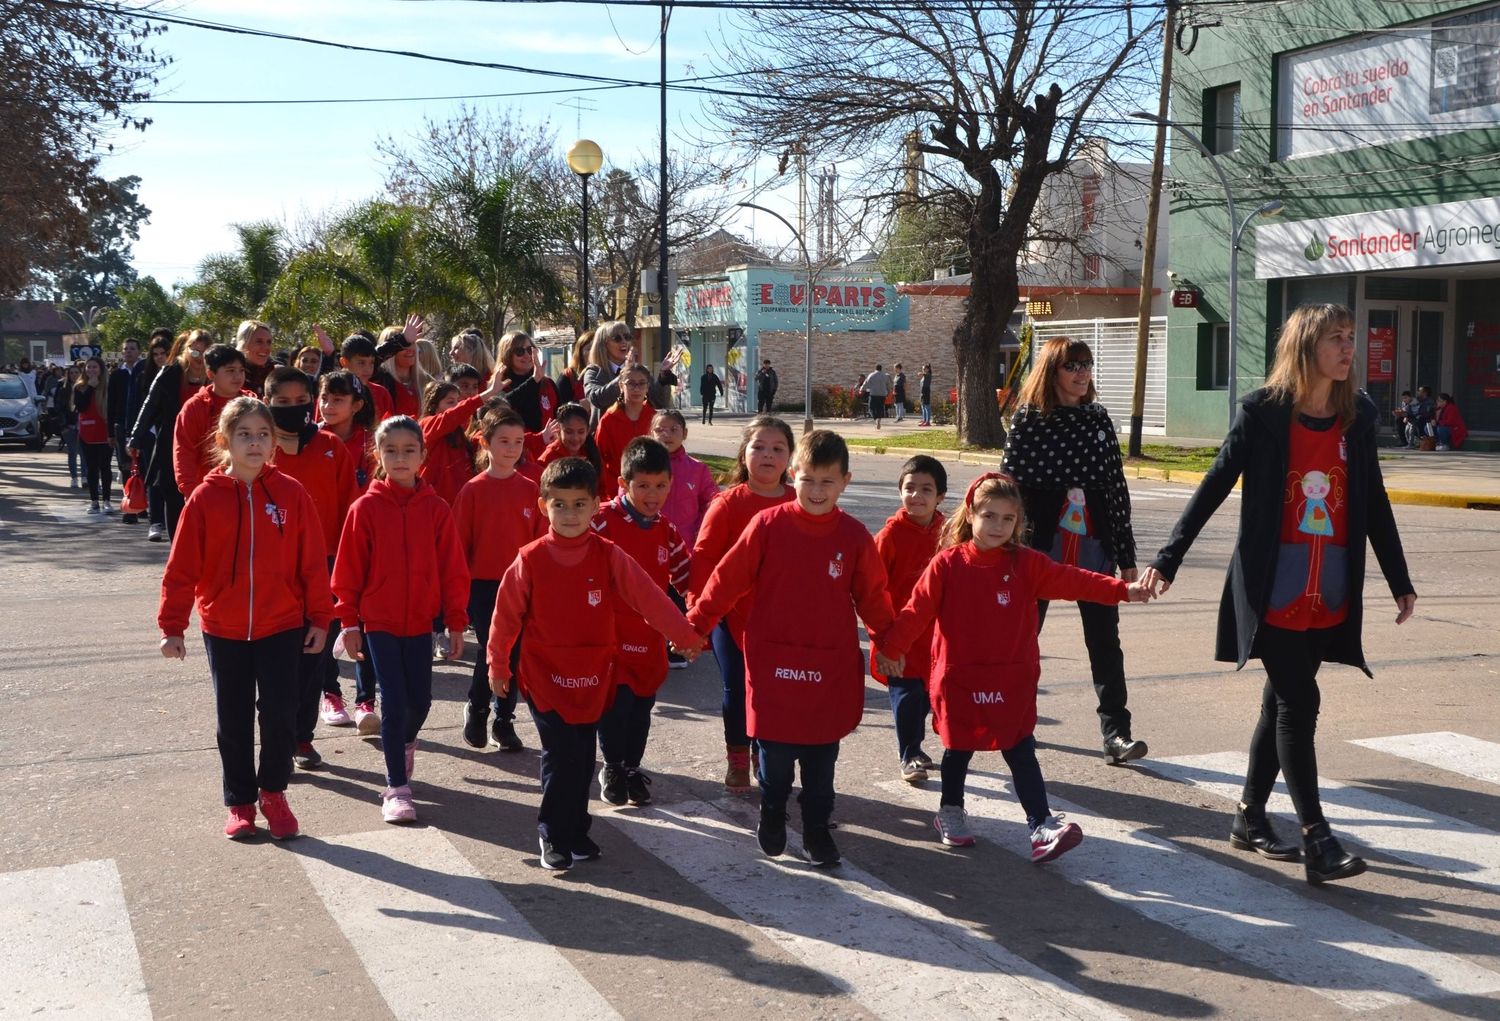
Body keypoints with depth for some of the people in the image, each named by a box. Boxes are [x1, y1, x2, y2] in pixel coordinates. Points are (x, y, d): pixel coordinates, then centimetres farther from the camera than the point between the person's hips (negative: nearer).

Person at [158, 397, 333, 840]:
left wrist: (319, 618, -2)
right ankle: (240, 803, 26)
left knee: (280, 714, 1)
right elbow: (182, 567, -4)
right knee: (233, 720, 11)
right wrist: (172, 627, -6)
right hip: (223, 630, 1)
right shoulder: (206, 498, -6)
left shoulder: (290, 494, -5)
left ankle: (273, 790, 23)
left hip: (282, 626, 0)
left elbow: (313, 561, -2)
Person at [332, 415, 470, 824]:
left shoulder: (436, 509, -2)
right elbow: (349, 570, -3)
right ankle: (396, 787, 9)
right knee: (394, 702, -3)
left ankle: (405, 742, 44)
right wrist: (349, 621, -4)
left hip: (420, 621, 2)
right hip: (379, 621, -2)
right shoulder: (366, 507, -6)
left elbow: (452, 570, 1)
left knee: (420, 700, 10)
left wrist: (456, 622, 0)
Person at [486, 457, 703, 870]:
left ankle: (575, 832, 29)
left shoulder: (609, 557, -4)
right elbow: (506, 615, 1)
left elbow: (648, 598, -5)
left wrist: (686, 635, -6)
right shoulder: (529, 560, -7)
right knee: (562, 756, -7)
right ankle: (554, 836, 11)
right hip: (545, 677, -2)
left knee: (583, 759, 11)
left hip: (593, 678, 2)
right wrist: (497, 665, 8)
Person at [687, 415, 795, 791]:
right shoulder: (729, 503, -8)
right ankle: (736, 761, 28)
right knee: (738, 690, 8)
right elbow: (703, 557, -10)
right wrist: (698, 606, -16)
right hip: (733, 617, -2)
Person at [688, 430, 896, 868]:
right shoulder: (767, 526, -8)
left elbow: (872, 595, 7)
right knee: (775, 753, 7)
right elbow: (727, 580, -3)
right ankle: (771, 815, 33)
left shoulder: (854, 536, -3)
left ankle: (817, 828, 28)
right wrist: (695, 625, -1)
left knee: (822, 758, 11)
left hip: (831, 668, 1)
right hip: (774, 663, -1)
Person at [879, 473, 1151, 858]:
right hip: (959, 679, -1)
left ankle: (1043, 826, 0)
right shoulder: (947, 564, -8)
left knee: (1022, 753, 0)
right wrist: (890, 648, -8)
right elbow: (918, 611, -7)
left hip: (1013, 682, 1)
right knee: (958, 750, 15)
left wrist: (1122, 589, -23)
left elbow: (1071, 580, -12)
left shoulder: (1026, 564, -3)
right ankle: (950, 813, 34)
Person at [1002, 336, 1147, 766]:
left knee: (1105, 639, 0)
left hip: (1093, 545, 2)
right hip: (1040, 544, -2)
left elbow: (1117, 488, 7)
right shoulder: (1027, 421, -3)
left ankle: (1116, 732, 3)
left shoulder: (1097, 418, 6)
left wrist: (1126, 556, 5)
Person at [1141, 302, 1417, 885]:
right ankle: (1316, 842, -4)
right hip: (1274, 587, -5)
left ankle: (1250, 818, 24)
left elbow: (1374, 503, 15)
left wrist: (1400, 581, 19)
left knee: (1284, 701, 11)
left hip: (1331, 591, 5)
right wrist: (1167, 559, -7)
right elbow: (1214, 488, -4)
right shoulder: (1262, 412, -6)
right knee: (1298, 702, -7)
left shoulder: (1358, 416, 7)